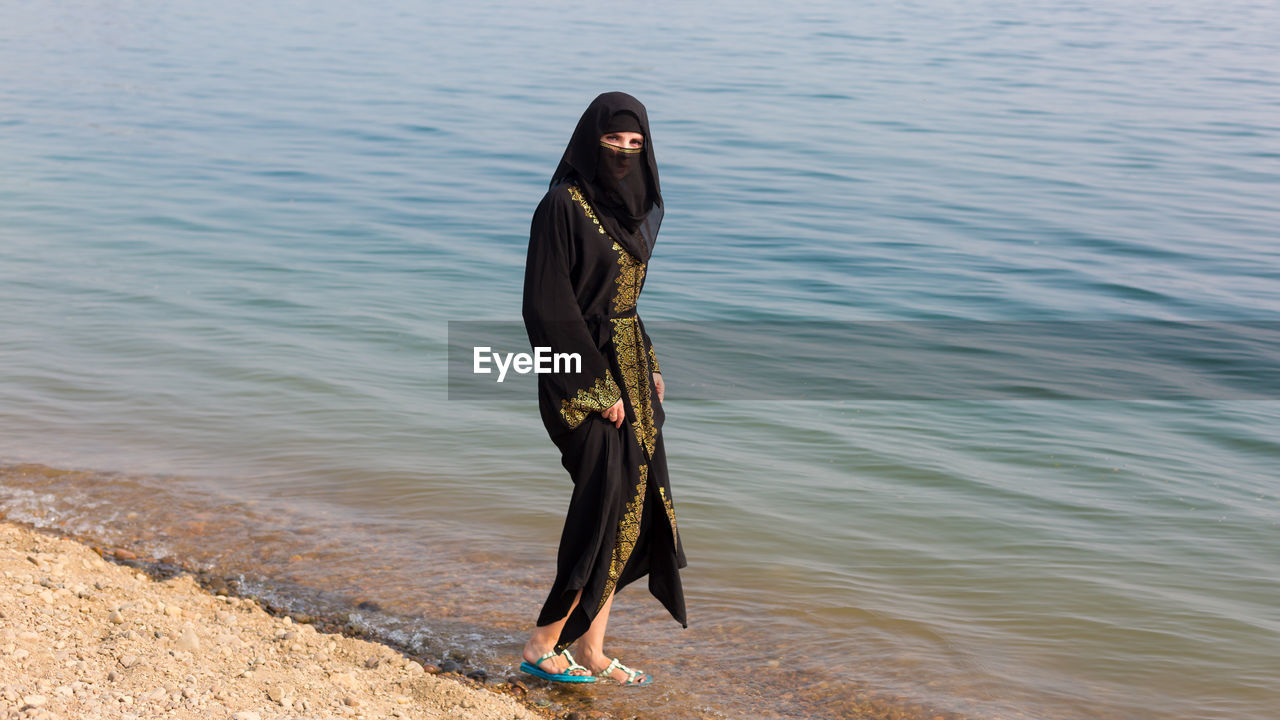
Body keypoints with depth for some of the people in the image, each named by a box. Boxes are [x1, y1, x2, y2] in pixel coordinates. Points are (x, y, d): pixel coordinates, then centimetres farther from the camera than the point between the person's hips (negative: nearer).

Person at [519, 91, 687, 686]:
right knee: (608, 503, -13)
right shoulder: (562, 206, -14)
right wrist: (599, 386, -19)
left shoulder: (625, 205, 12)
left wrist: (646, 367, 13)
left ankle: (590, 651, 15)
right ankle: (544, 646, -1)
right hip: (581, 374, -9)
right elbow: (549, 307, -19)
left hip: (625, 369, 9)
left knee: (626, 510, 7)